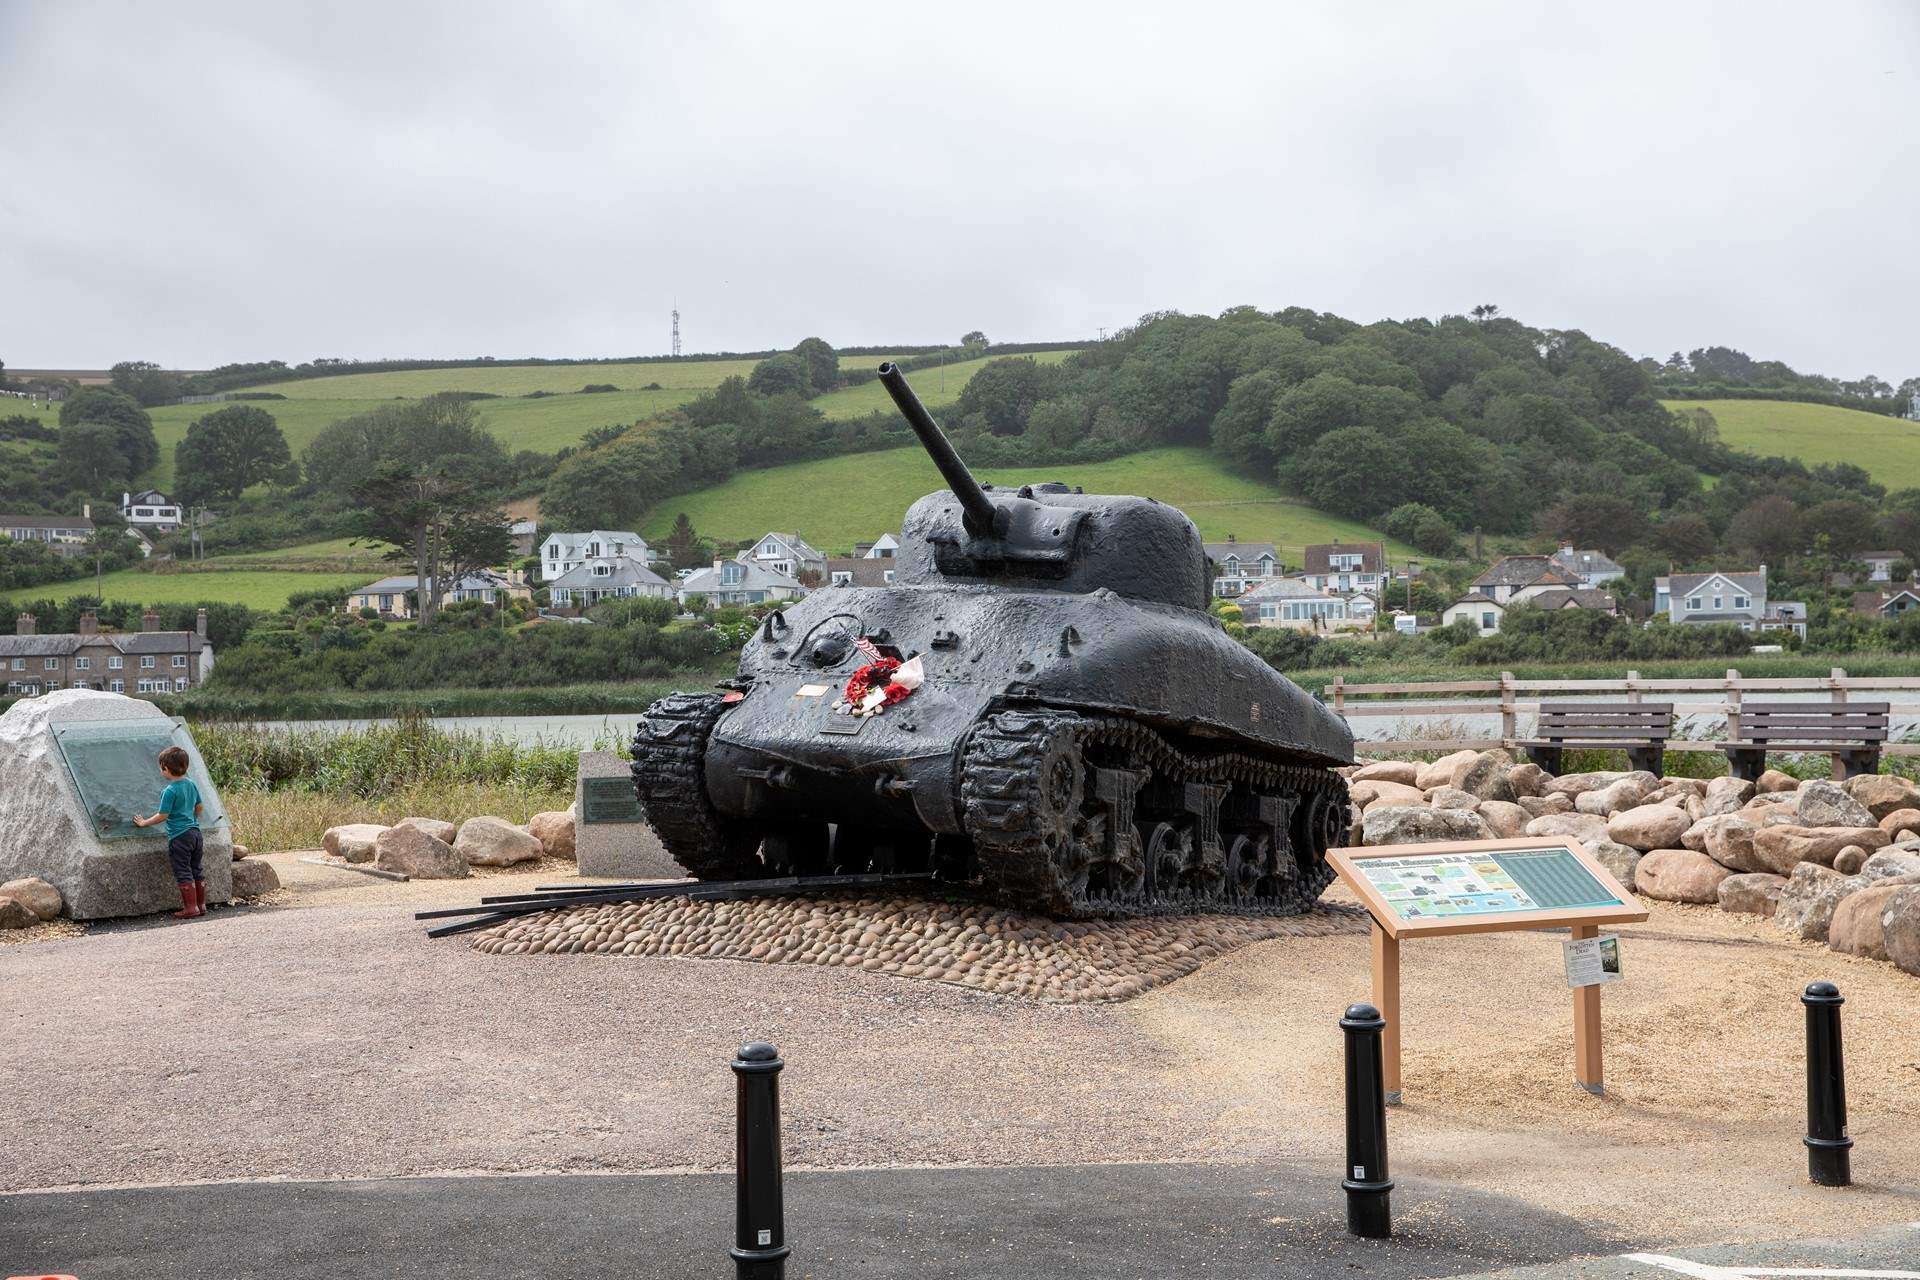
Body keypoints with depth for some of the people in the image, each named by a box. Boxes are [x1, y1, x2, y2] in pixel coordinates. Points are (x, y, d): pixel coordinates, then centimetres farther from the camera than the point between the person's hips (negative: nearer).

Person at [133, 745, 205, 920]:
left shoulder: (170, 791, -16)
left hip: (179, 836, -8)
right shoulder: (191, 784, 7)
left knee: (183, 873, 0)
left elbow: (162, 816, -13)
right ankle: (201, 905, 20)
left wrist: (144, 823, 1)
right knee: (196, 870, 15)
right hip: (195, 831, 8)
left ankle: (191, 907, 1)